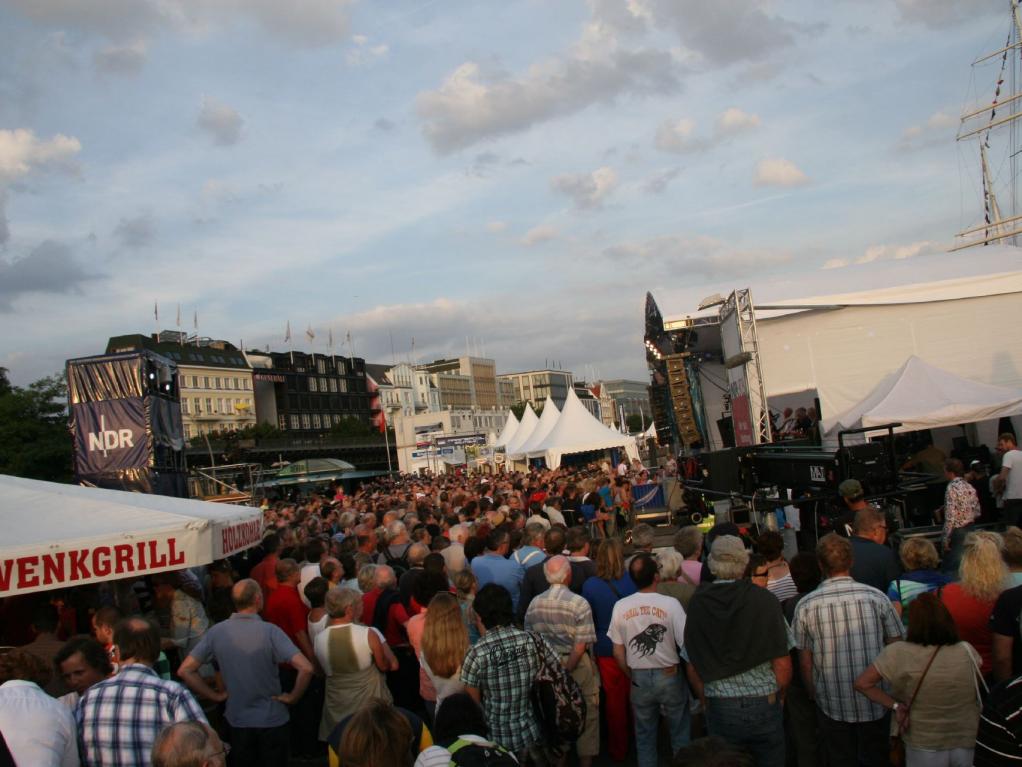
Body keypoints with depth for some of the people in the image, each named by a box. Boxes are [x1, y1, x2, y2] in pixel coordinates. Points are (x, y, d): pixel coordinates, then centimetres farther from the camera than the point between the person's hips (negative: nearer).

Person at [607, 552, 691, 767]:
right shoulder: (670, 604, -16)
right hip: (670, 677, -2)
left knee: (644, 736, 18)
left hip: (639, 679, 2)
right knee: (680, 733, 15)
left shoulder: (621, 606, -7)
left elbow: (618, 653, 0)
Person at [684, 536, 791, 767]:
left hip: (720, 711, 1)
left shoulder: (697, 604, -7)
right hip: (763, 705, -1)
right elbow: (782, 664, -8)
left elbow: (693, 669, -1)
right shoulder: (765, 600, -12)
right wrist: (780, 697, 10)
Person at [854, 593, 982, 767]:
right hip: (967, 744, 3)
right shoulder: (967, 652, -9)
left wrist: (896, 705, -7)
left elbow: (862, 683, -14)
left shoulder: (899, 653, -16)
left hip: (924, 748, -2)